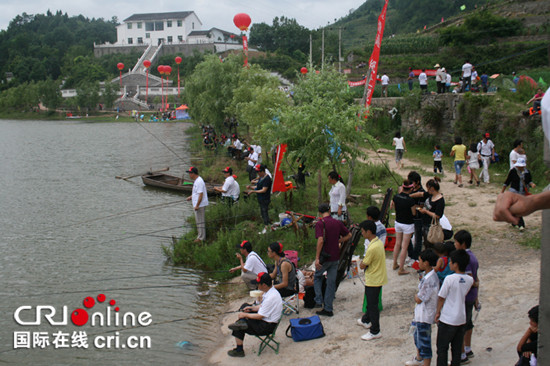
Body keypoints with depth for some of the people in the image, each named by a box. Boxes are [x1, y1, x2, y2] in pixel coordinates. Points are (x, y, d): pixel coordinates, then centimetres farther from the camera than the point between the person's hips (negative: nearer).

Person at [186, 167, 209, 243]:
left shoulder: (199, 182, -21)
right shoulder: (196, 180, 13)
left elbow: (201, 194, -24)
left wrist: (197, 206, -24)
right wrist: (191, 197, 18)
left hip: (200, 205, -11)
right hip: (197, 204, 11)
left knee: (200, 221, -4)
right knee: (199, 220, 16)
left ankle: (201, 238, 2)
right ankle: (201, 236, 25)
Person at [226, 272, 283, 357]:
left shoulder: (270, 298, -30)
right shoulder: (271, 291, 0)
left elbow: (260, 316, -24)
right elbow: (262, 306, 15)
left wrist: (245, 315, -13)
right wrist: (252, 308, 0)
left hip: (267, 326, -10)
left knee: (238, 328, -6)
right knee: (244, 306, 13)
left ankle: (239, 350, 9)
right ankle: (242, 322, -10)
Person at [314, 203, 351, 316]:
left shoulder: (320, 224, -14)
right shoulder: (338, 223, 4)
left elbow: (320, 240, -25)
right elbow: (348, 235, 12)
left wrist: (317, 258, -23)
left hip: (325, 256, -4)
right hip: (335, 256, 4)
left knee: (317, 277, 20)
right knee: (331, 282, 10)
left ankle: (319, 301, 9)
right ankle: (328, 309, 14)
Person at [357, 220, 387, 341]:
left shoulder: (372, 248, -29)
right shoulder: (379, 242, 1)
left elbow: (362, 266, -20)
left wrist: (362, 262, -3)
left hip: (373, 280, -10)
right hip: (378, 277, 10)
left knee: (372, 305, 2)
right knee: (370, 301, 27)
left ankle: (375, 331, 12)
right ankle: (366, 320, 47)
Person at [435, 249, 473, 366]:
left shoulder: (449, 279, -19)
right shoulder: (469, 280, -3)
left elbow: (441, 297, -10)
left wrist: (437, 312, 2)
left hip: (447, 319, -5)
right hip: (461, 318, 5)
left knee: (442, 348, 7)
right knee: (457, 348, 14)